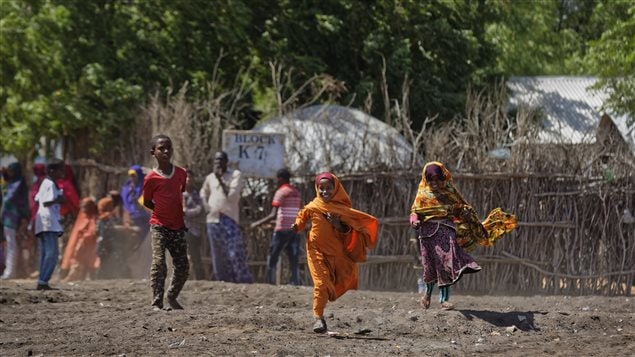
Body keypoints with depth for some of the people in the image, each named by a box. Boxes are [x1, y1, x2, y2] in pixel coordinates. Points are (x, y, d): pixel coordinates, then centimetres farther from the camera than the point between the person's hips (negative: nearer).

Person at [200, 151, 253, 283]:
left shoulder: (235, 175, 0)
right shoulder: (210, 178, 14)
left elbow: (232, 195, -11)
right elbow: (203, 192, 33)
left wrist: (220, 179, -11)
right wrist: (206, 206, 15)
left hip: (229, 219, -5)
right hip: (213, 219, 5)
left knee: (235, 253, -14)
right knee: (218, 256, 5)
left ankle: (245, 282, -13)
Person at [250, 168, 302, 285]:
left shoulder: (281, 192, -7)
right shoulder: (297, 193, 13)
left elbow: (273, 215, -13)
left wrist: (258, 223, -5)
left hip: (282, 230, -6)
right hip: (295, 230, 6)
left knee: (272, 258, 2)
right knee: (293, 260, 2)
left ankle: (271, 283, -4)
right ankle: (296, 283, -8)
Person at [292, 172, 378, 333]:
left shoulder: (343, 209, -2)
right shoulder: (313, 207, -4)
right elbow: (302, 216, 15)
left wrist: (340, 227, -16)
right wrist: (297, 225, -4)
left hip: (337, 253, 2)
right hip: (317, 251, -2)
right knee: (321, 283, -15)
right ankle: (318, 317, -13)